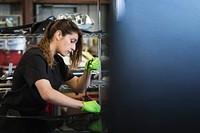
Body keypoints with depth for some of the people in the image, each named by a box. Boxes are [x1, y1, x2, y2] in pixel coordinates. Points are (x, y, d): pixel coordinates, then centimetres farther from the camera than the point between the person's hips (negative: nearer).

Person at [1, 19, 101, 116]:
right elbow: (47, 94, -31)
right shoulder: (35, 56, -18)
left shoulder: (57, 61, 10)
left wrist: (88, 70, -9)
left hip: (38, 114, 8)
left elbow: (79, 87, 10)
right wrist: (83, 105, -29)